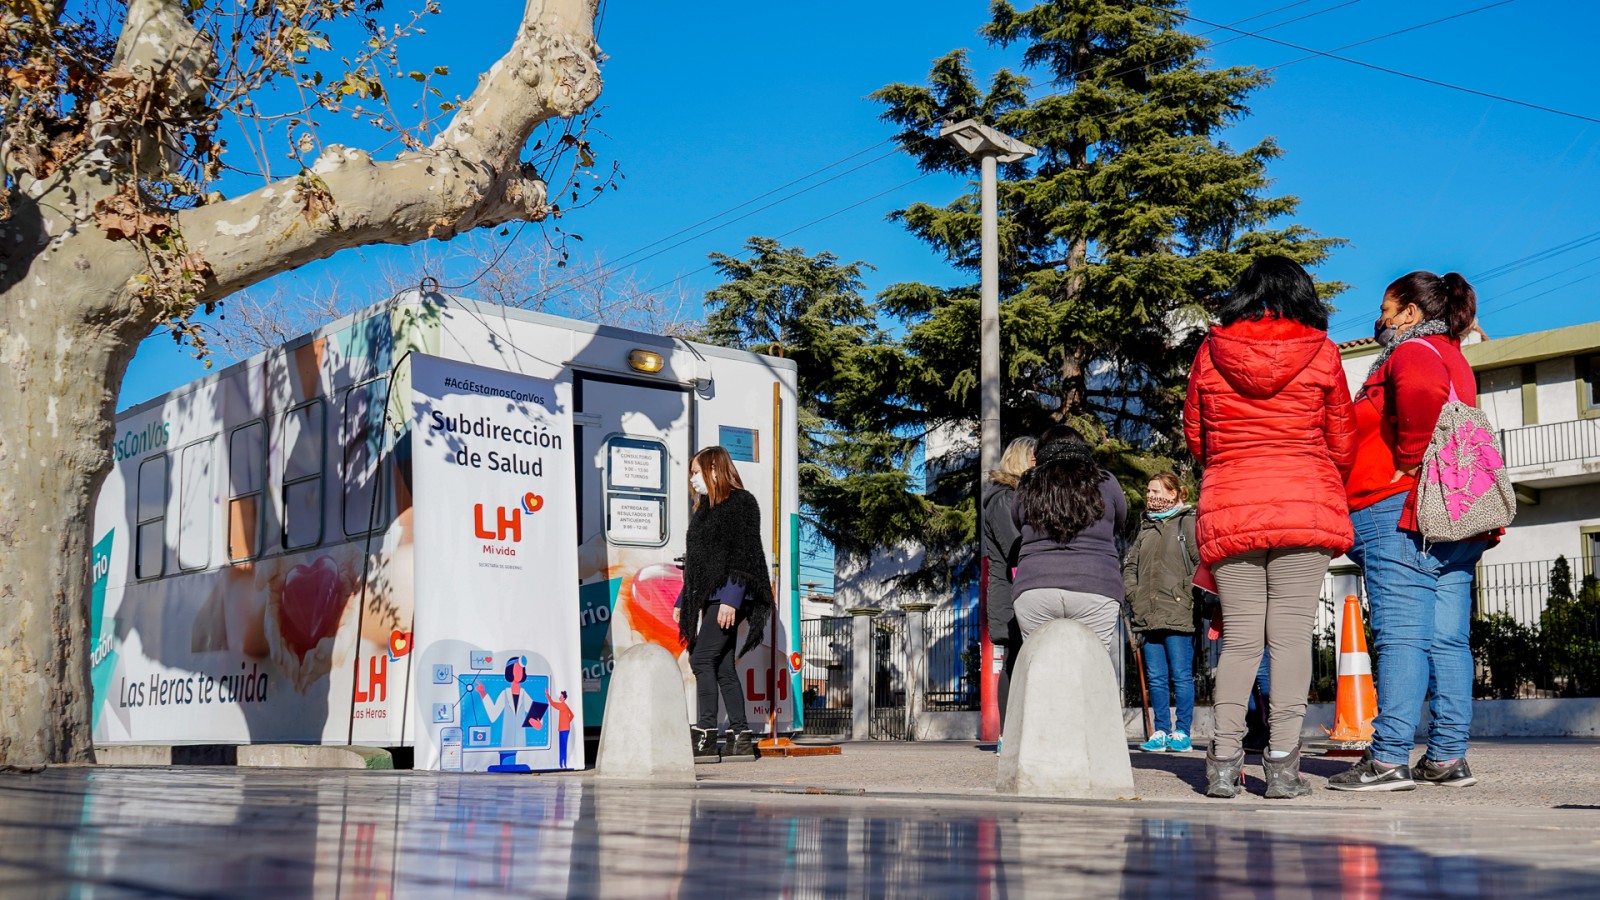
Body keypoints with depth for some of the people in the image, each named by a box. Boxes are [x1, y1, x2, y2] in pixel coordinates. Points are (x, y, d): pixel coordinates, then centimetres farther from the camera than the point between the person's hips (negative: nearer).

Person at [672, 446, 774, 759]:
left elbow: (743, 555, -14)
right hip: (709, 598, 9)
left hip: (728, 597, -9)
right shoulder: (705, 508, 21)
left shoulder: (740, 503, -5)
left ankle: (705, 734, -15)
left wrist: (730, 599, -21)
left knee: (701, 659, -15)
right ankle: (741, 735, 8)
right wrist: (683, 601, 19)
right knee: (723, 667, 6)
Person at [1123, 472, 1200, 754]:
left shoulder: (1189, 522, -1)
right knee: (1156, 678, 8)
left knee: (1181, 676, -2)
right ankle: (1161, 732, 13)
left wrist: (1187, 595, -12)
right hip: (1149, 615, 7)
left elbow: (1202, 562, -10)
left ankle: (1182, 732, 4)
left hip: (1178, 615, -7)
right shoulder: (1146, 527, 20)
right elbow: (1129, 563, 24)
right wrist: (1133, 594, 10)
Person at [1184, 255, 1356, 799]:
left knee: (1240, 637, 6)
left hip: (1228, 508, 2)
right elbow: (1342, 443, 9)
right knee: (1291, 634, 0)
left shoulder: (1211, 351, 6)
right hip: (1306, 508, -2)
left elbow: (1195, 437, 13)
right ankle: (1282, 763, -2)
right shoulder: (1321, 353, 3)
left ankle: (1224, 761, -1)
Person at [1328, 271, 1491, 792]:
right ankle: (1448, 758, 7)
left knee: (1400, 637, -10)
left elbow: (1423, 391, -26)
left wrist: (1408, 458, -17)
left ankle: (1390, 759, -11)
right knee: (1447, 640, 6)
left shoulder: (1412, 351, -4)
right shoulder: (1452, 359, 26)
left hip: (1399, 514, -9)